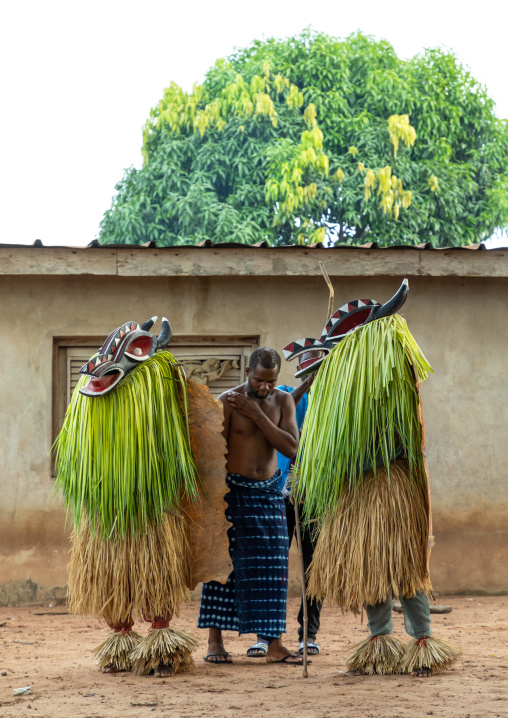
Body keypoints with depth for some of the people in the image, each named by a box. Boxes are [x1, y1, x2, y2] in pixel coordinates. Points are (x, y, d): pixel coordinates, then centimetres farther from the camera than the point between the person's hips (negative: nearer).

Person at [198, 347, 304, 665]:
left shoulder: (283, 401, 2)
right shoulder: (227, 401, -8)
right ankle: (215, 641, 4)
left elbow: (291, 447, -11)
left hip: (269, 493, 3)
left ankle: (275, 644, 0)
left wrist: (257, 415, -16)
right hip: (233, 490, -3)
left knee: (272, 567, 0)